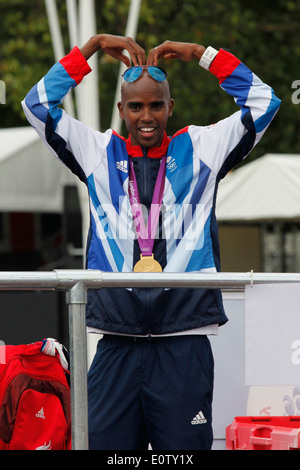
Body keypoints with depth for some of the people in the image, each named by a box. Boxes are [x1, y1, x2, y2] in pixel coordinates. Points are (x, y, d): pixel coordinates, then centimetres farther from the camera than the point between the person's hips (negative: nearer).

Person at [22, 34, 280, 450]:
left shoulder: (200, 149, 12)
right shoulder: (99, 154, 13)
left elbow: (263, 104, 8)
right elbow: (38, 106, 10)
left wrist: (203, 54, 8)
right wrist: (92, 46, 10)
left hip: (184, 348, -1)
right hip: (118, 347, 1)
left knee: (185, 446, -2)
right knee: (104, 444, -3)